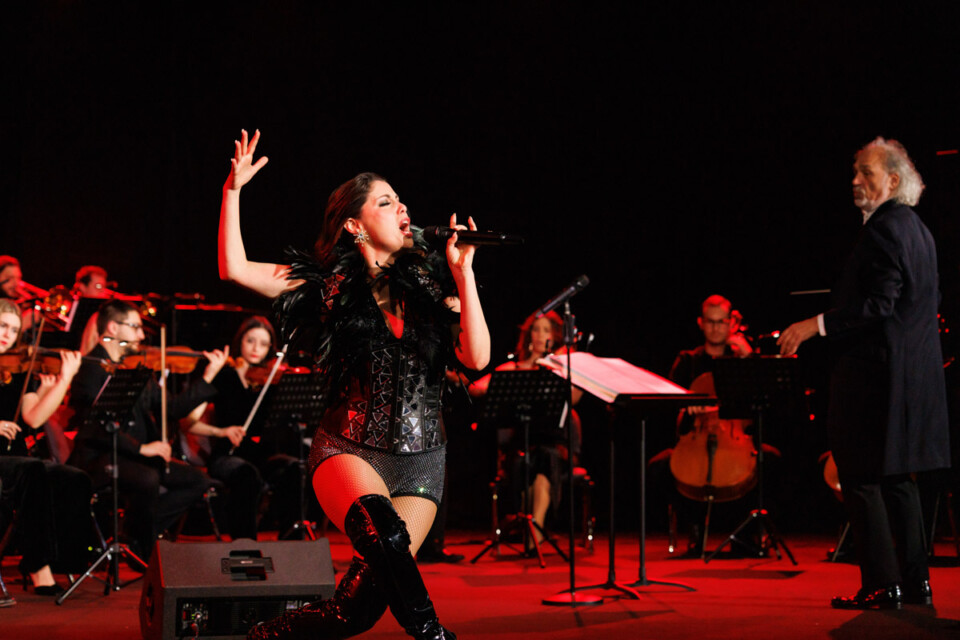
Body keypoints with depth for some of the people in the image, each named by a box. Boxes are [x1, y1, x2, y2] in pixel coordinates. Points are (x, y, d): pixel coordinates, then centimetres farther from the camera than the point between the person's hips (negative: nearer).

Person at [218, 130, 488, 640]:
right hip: (350, 450, -2)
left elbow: (477, 358, -6)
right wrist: (234, 189, -8)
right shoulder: (330, 285, 4)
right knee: (385, 534, -36)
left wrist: (463, 273, -8)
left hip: (421, 462, 2)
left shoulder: (431, 284, 7)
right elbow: (234, 269, -1)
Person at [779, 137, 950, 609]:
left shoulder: (884, 228, -14)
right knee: (897, 477, 14)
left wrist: (817, 324, -21)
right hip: (912, 371, 10)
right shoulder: (917, 228, 16)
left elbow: (879, 304, -22)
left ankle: (882, 586, -4)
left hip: (874, 371, -10)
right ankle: (915, 583, 17)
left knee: (860, 477, -5)